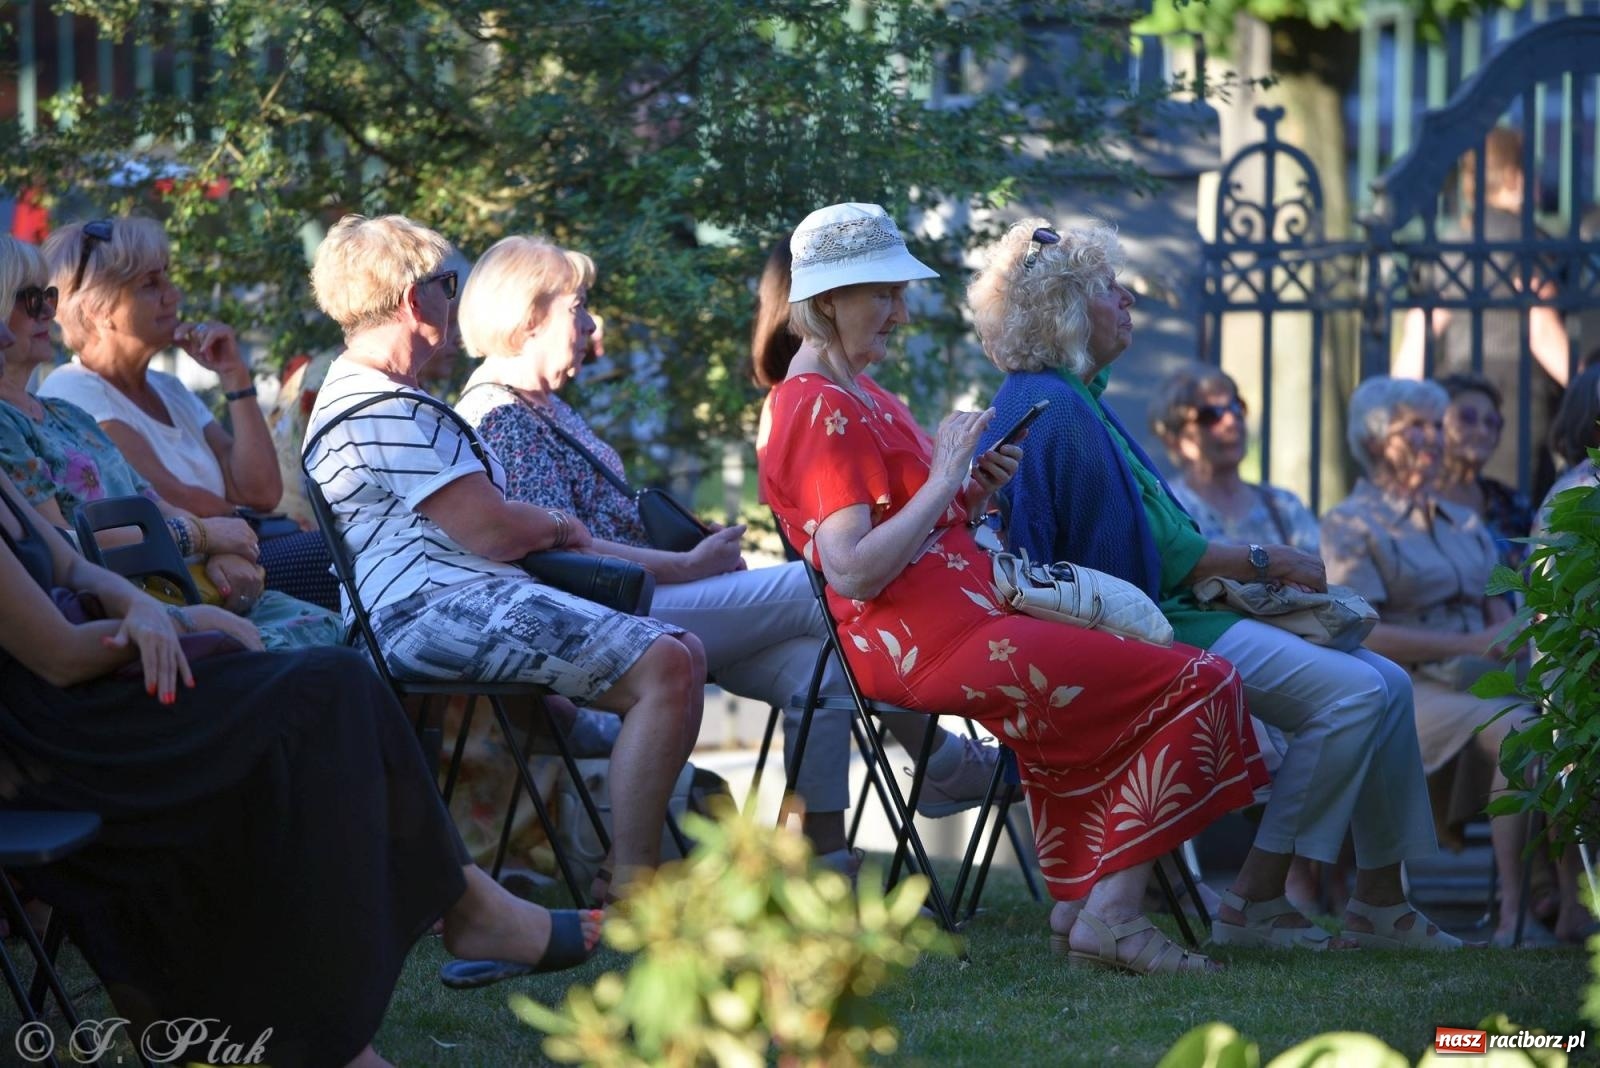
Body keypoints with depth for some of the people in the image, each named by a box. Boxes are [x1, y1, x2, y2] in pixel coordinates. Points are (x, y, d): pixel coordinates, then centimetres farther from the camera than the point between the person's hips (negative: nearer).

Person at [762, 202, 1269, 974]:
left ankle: (1075, 903, 27)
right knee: (1200, 683, -10)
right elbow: (852, 571, -24)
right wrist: (945, 477, -18)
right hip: (938, 644, -11)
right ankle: (1109, 914, -12)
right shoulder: (822, 409, -13)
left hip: (959, 621, 11)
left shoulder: (856, 393, 19)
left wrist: (973, 495, 4)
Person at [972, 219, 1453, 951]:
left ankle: (1380, 901, 3)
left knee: (1386, 685, 3)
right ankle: (1256, 900, -16)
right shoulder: (1057, 409, -14)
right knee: (1354, 692, -22)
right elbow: (1149, 553, -17)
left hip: (1170, 612, 11)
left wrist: (1252, 568, 8)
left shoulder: (1075, 401, 19)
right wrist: (1260, 563, -9)